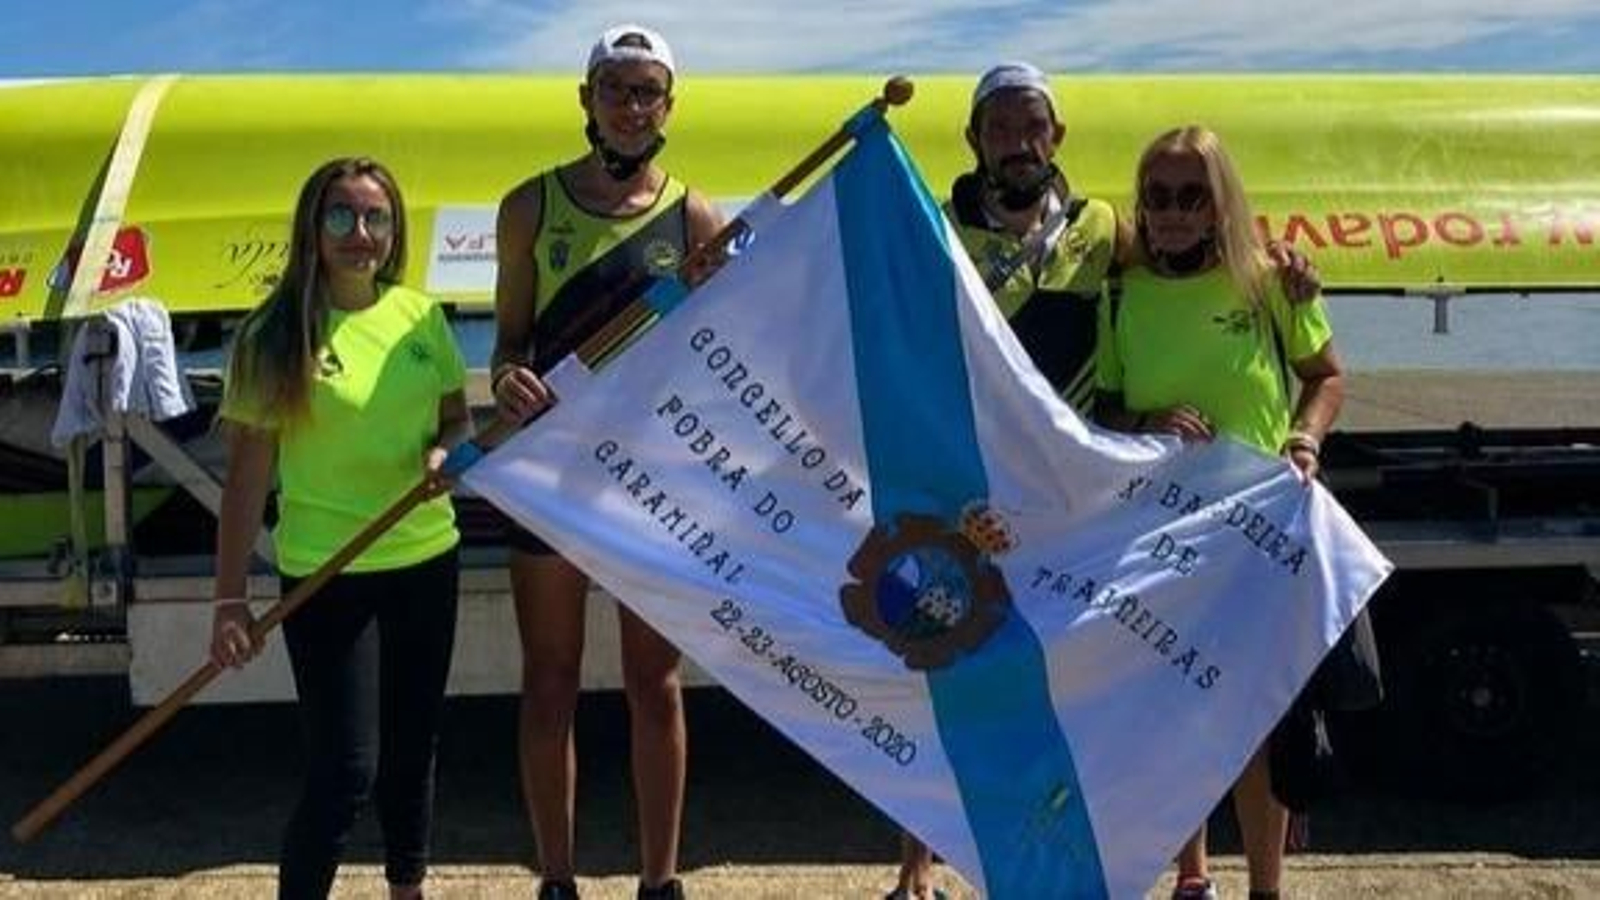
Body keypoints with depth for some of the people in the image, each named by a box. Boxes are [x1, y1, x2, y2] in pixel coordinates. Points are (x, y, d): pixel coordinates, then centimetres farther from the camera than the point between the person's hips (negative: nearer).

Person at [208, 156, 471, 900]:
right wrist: (229, 596, -12)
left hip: (426, 561, 5)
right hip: (326, 576, -5)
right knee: (345, 771, -5)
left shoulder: (420, 316, 2)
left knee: (413, 750, 18)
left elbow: (458, 418, 13)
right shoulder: (275, 334, -10)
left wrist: (447, 451, -11)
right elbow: (247, 473, -9)